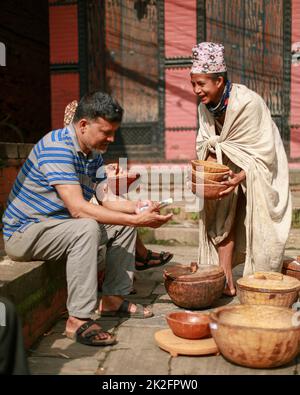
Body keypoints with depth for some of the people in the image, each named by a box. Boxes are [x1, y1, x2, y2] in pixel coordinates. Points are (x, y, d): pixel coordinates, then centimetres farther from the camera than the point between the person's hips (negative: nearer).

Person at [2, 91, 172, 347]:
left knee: (124, 225, 6)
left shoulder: (94, 154, 6)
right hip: (24, 233, -9)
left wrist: (136, 208, -13)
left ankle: (113, 299, 9)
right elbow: (78, 208, -32)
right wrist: (137, 220, -32)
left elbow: (105, 199, 7)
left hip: (57, 225, 9)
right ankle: (79, 320, -28)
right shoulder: (57, 146, -25)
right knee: (87, 228, -35)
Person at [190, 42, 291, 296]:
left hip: (259, 170, -6)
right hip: (230, 168, 6)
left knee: (258, 225, -8)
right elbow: (207, 144, 0)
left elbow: (263, 154, -24)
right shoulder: (206, 106, -5)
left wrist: (240, 178, -36)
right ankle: (226, 281, 2)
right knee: (221, 217, -3)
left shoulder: (248, 103, -27)